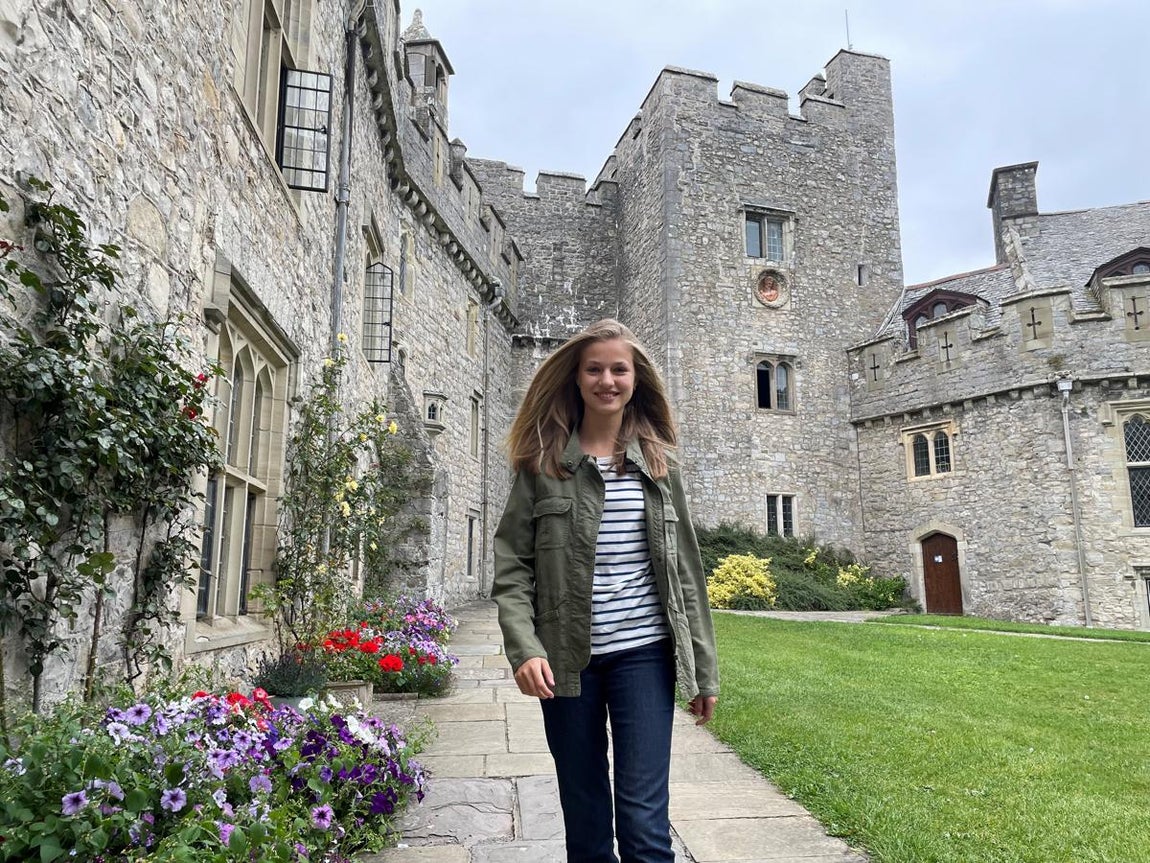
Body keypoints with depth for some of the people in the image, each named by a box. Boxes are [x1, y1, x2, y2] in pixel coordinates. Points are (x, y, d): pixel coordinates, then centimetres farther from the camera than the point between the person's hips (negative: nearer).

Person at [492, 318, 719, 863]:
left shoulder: (658, 462, 6)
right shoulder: (543, 462, 1)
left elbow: (685, 570, 7)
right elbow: (511, 567, -2)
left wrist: (704, 670, 7)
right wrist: (524, 648, -16)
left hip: (643, 654, 0)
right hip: (568, 659, 0)